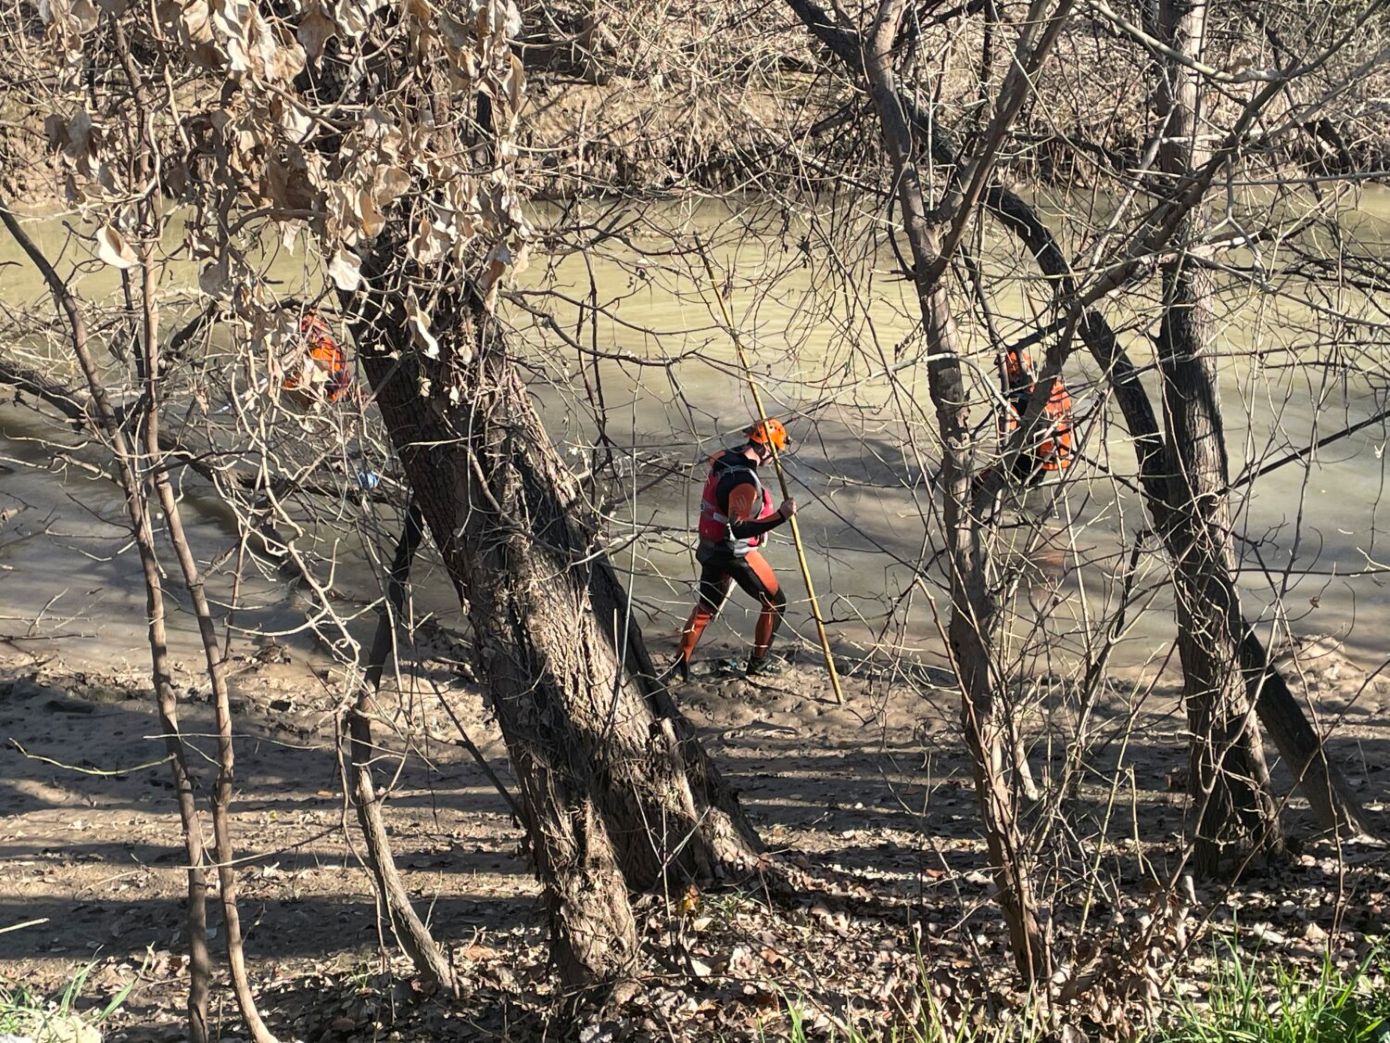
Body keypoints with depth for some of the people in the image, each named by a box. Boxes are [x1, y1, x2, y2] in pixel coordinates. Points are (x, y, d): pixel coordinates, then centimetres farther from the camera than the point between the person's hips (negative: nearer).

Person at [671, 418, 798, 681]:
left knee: (706, 606, 24)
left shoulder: (723, 459, -3)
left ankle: (681, 662, 26)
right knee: (775, 604, 11)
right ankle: (758, 663, 23)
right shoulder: (744, 482, -30)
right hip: (736, 554, -8)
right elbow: (739, 529, -33)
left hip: (711, 548, 8)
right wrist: (782, 515, -38)